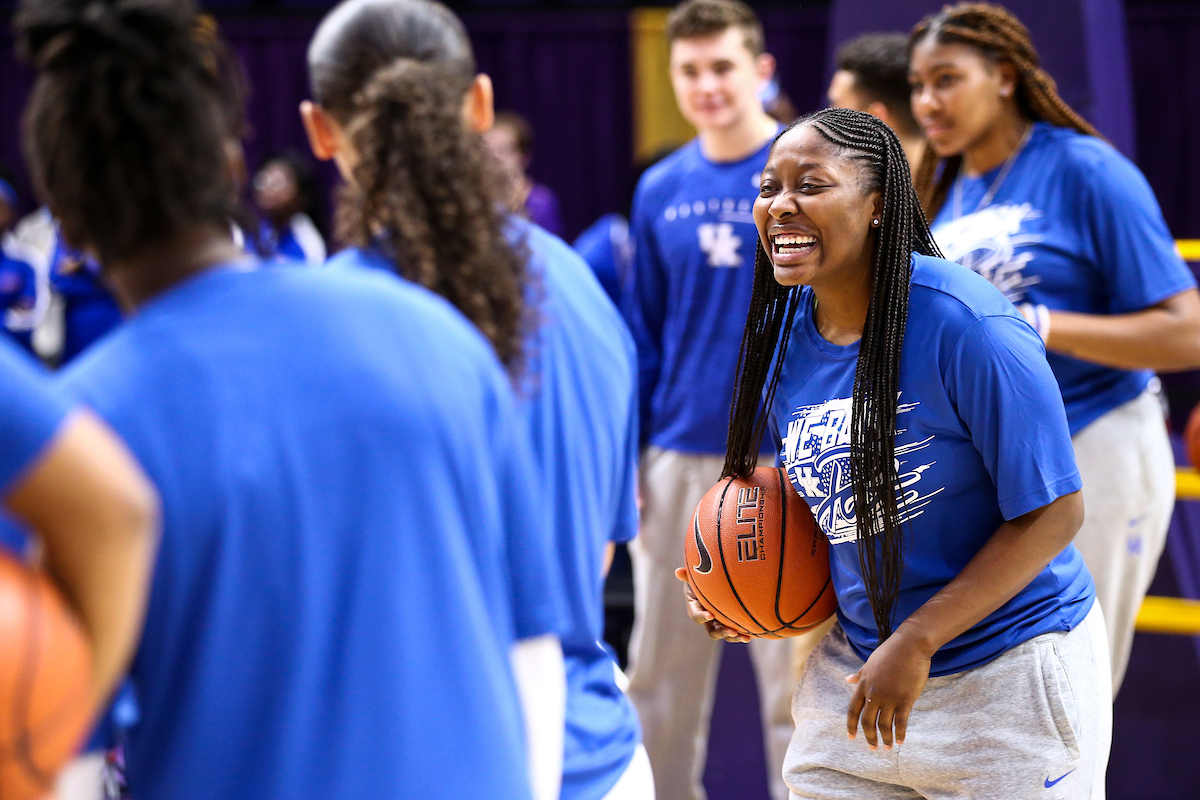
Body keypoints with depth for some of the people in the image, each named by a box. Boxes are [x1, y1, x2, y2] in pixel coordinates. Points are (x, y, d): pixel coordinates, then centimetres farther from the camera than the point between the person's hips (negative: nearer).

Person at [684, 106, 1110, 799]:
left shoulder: (966, 324, -20)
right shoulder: (784, 336, 0)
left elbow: (1053, 513, -19)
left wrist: (917, 641, -19)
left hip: (1005, 677, -6)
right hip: (857, 666, 6)